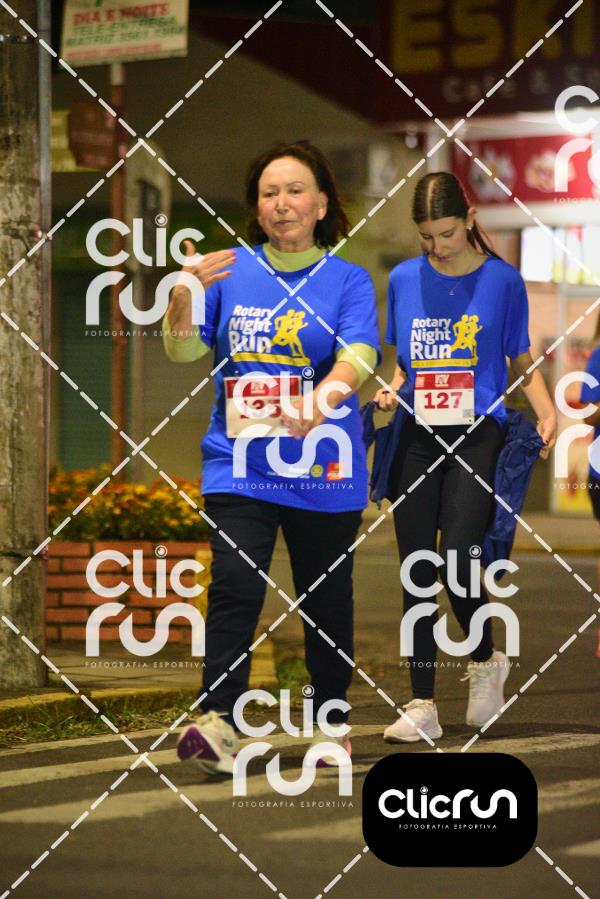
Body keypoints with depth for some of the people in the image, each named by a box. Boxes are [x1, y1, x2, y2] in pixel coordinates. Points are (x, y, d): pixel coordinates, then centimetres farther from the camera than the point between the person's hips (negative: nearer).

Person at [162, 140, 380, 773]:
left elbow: (358, 358, -14)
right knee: (236, 584, -16)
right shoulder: (232, 273, 7)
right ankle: (218, 720, -21)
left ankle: (331, 723, 25)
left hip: (323, 468, 0)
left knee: (325, 598, 9)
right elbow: (184, 350, 0)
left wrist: (318, 401, -35)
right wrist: (184, 295, -20)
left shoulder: (347, 281, 1)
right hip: (239, 463, 0)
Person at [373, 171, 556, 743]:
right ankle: (421, 706, 8)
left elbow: (521, 360, 8)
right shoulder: (403, 280, 8)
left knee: (457, 565, -14)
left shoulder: (501, 280, 0)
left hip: (476, 437, -3)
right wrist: (391, 390, -1)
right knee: (416, 574, 2)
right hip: (417, 440, 3)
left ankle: (486, 661, 15)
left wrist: (547, 412, -7)